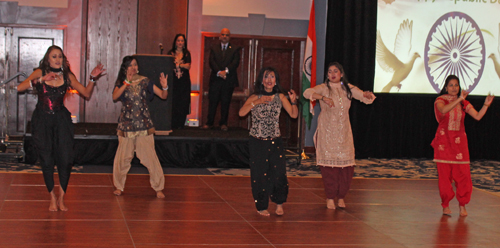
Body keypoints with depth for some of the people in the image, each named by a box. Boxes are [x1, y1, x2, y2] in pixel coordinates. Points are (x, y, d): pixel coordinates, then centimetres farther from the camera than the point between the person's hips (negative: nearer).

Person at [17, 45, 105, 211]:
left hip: (61, 119, 1)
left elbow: (86, 93, 3)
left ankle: (61, 198, 8)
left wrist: (93, 78, -11)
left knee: (65, 159, -8)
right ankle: (52, 198, 15)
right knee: (46, 160, 0)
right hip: (42, 121, -1)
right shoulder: (40, 73, -1)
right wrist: (41, 80, -24)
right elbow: (20, 88, -14)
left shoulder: (67, 76, 3)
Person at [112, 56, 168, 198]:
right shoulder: (121, 83, 5)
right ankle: (119, 186, 21)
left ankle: (158, 188, 5)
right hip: (126, 125, 1)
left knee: (150, 157, -5)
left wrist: (164, 87, -21)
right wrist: (127, 83, -20)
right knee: (123, 157, 3)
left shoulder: (144, 81, 2)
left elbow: (163, 96, 0)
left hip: (144, 124, -1)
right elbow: (114, 97, -14)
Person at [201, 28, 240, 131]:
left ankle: (223, 123, 9)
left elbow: (235, 63, -3)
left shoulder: (235, 49, 10)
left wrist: (226, 71, -18)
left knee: (225, 102, 2)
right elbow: (211, 62, 0)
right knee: (213, 101, 0)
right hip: (215, 79, 1)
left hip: (229, 80, -1)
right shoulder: (214, 49, 13)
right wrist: (219, 72, -17)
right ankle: (209, 123, 7)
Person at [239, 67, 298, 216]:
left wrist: (293, 101, -15)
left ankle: (279, 204, 16)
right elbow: (241, 113, -16)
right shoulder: (255, 97, -1)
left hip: (275, 142, 1)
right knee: (260, 174, 1)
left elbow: (294, 115, 1)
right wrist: (257, 102, -23)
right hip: (257, 142, -1)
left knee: (279, 172, -6)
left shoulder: (280, 97, 5)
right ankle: (261, 207, 16)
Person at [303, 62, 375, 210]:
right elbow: (307, 93, -18)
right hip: (327, 134, -3)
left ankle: (341, 196, 17)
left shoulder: (348, 88, 8)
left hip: (344, 133, 3)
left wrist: (368, 95, -19)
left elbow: (366, 99, 6)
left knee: (346, 166, 0)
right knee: (329, 166, -4)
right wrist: (323, 98, -34)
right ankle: (330, 198, 10)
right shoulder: (324, 88, -2)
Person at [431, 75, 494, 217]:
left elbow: (478, 116, 0)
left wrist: (486, 105, -14)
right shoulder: (440, 100, -1)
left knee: (463, 174, -4)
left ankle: (462, 205, 9)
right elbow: (443, 110, -25)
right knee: (444, 174, -2)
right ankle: (446, 205, 10)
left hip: (459, 141, 3)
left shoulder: (464, 103, 10)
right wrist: (458, 99, -32)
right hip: (444, 141, -3)